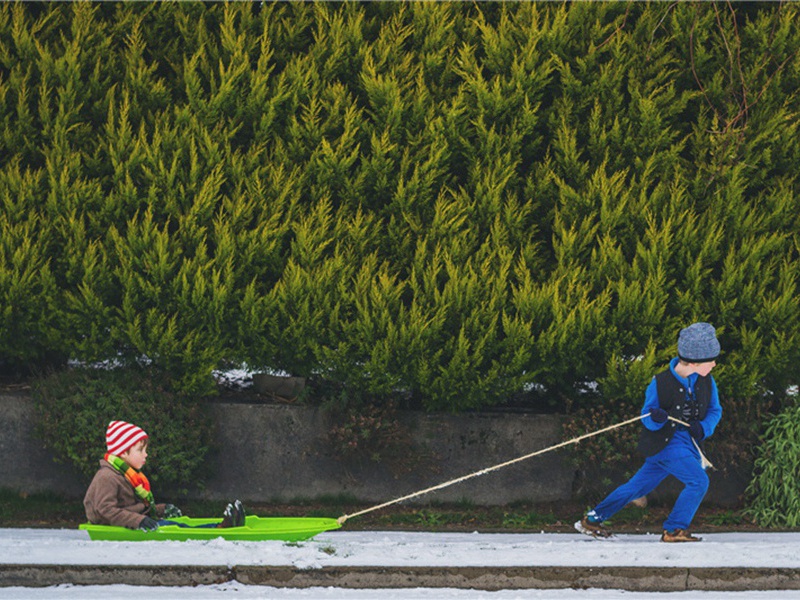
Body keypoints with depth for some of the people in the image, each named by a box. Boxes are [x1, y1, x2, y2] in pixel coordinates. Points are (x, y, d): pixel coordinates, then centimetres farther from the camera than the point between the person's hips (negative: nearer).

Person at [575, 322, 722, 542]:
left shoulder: (706, 381, 0)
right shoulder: (660, 383, -15)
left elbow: (715, 410, 10)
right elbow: (646, 417, -7)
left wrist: (703, 428, -10)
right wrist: (655, 418, -31)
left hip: (687, 442, 6)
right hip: (664, 442, -6)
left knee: (639, 485, 12)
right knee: (698, 481, -19)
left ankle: (592, 519, 23)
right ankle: (674, 529, -6)